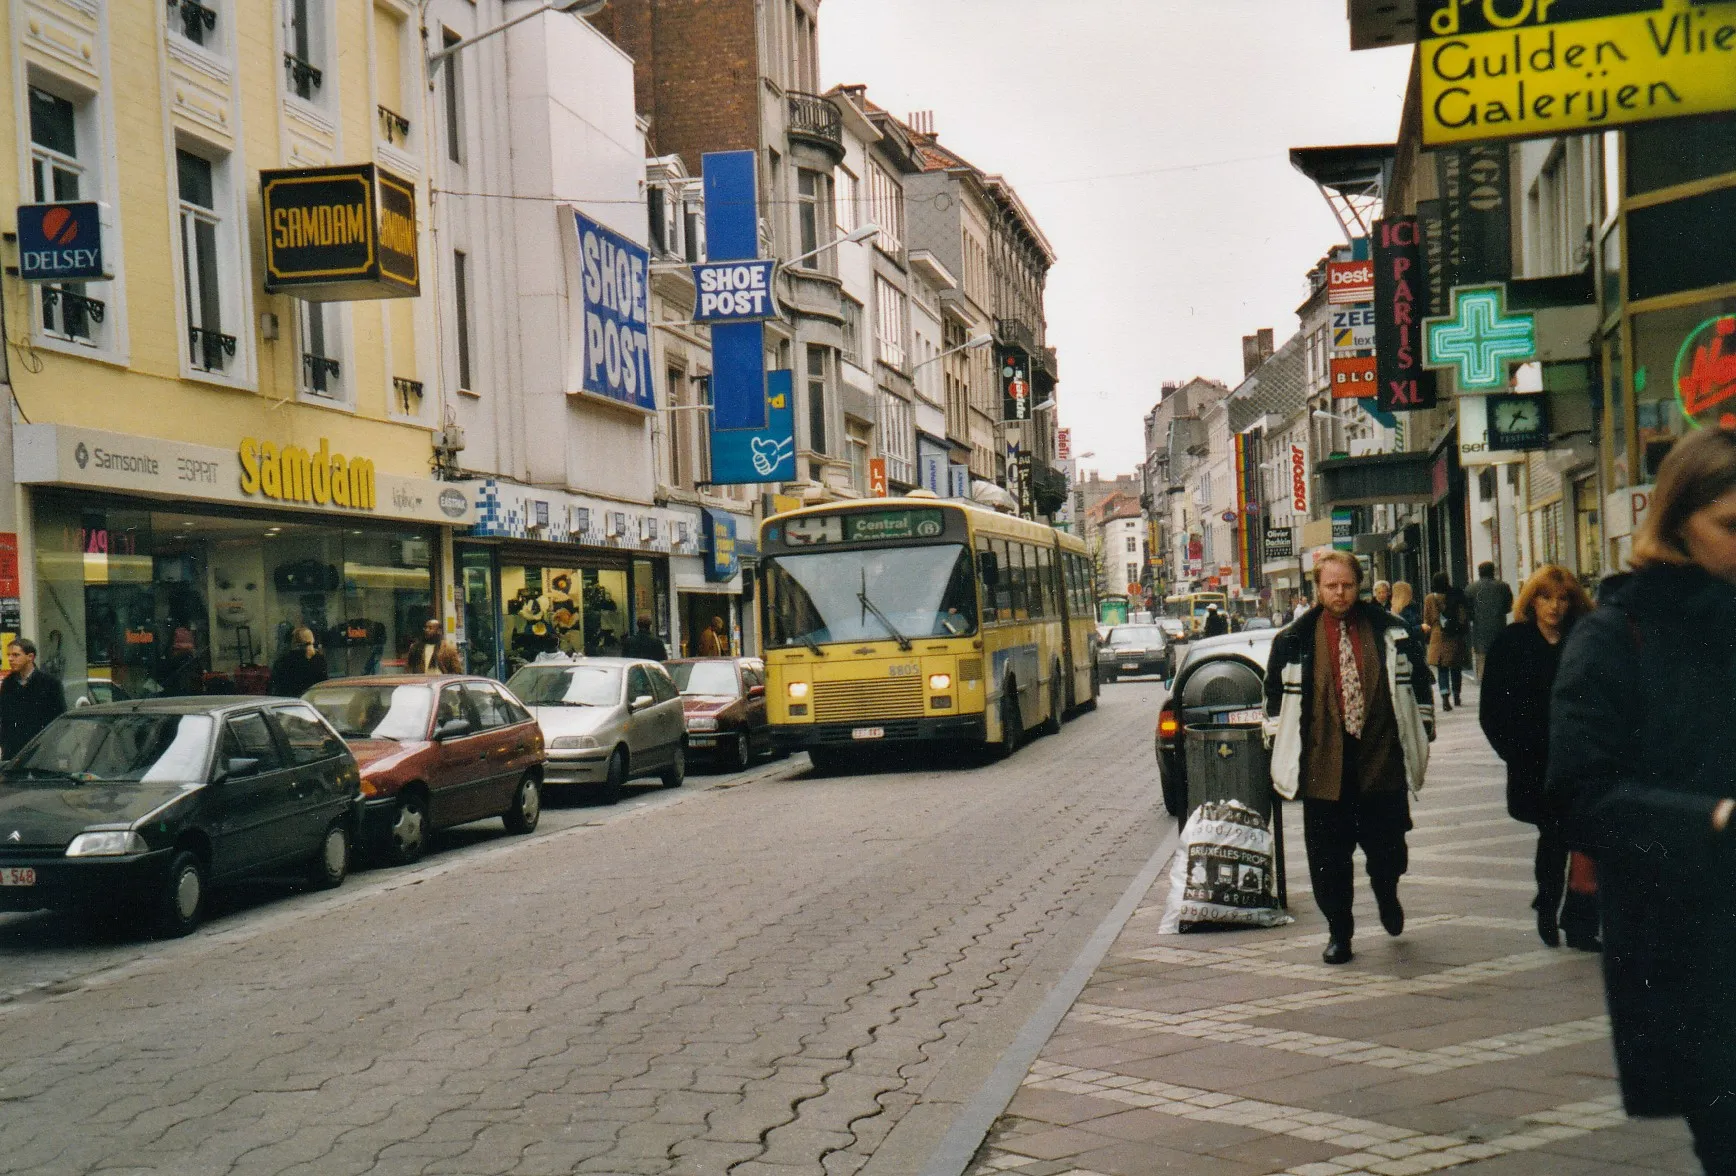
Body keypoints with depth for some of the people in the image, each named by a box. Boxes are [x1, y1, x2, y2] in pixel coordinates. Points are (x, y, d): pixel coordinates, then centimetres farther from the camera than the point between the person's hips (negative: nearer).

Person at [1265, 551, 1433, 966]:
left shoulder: (1391, 631, 3)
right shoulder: (1294, 640, 2)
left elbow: (1419, 680, 12)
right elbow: (1275, 694, 10)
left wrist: (1421, 733, 9)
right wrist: (1282, 751, 6)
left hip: (1382, 762, 0)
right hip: (1323, 765, 0)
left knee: (1388, 849, 9)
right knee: (1328, 857, 4)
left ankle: (1386, 896, 41)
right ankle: (1338, 932, 19)